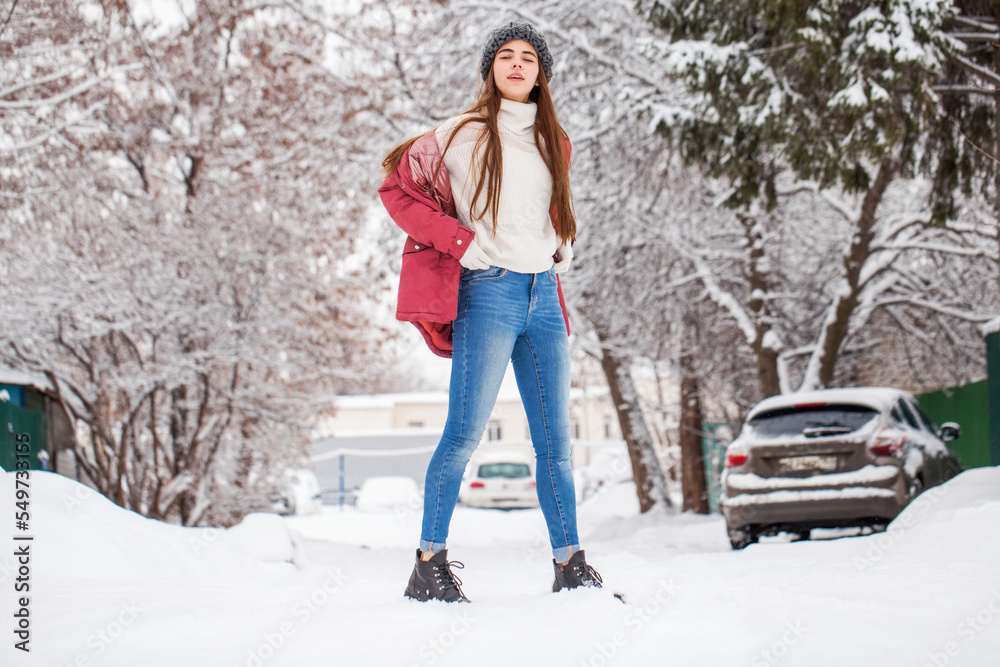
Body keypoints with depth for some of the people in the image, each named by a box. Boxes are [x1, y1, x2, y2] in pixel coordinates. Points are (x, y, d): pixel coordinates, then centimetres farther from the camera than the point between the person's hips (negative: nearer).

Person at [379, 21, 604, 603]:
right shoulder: (463, 135, 1)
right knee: (465, 434, -8)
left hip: (544, 297, 5)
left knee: (556, 441, 5)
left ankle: (571, 567, 10)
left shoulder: (553, 143, 17)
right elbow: (398, 187, 0)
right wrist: (461, 242, -8)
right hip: (488, 293, -5)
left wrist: (563, 248, 11)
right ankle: (430, 565, -3)